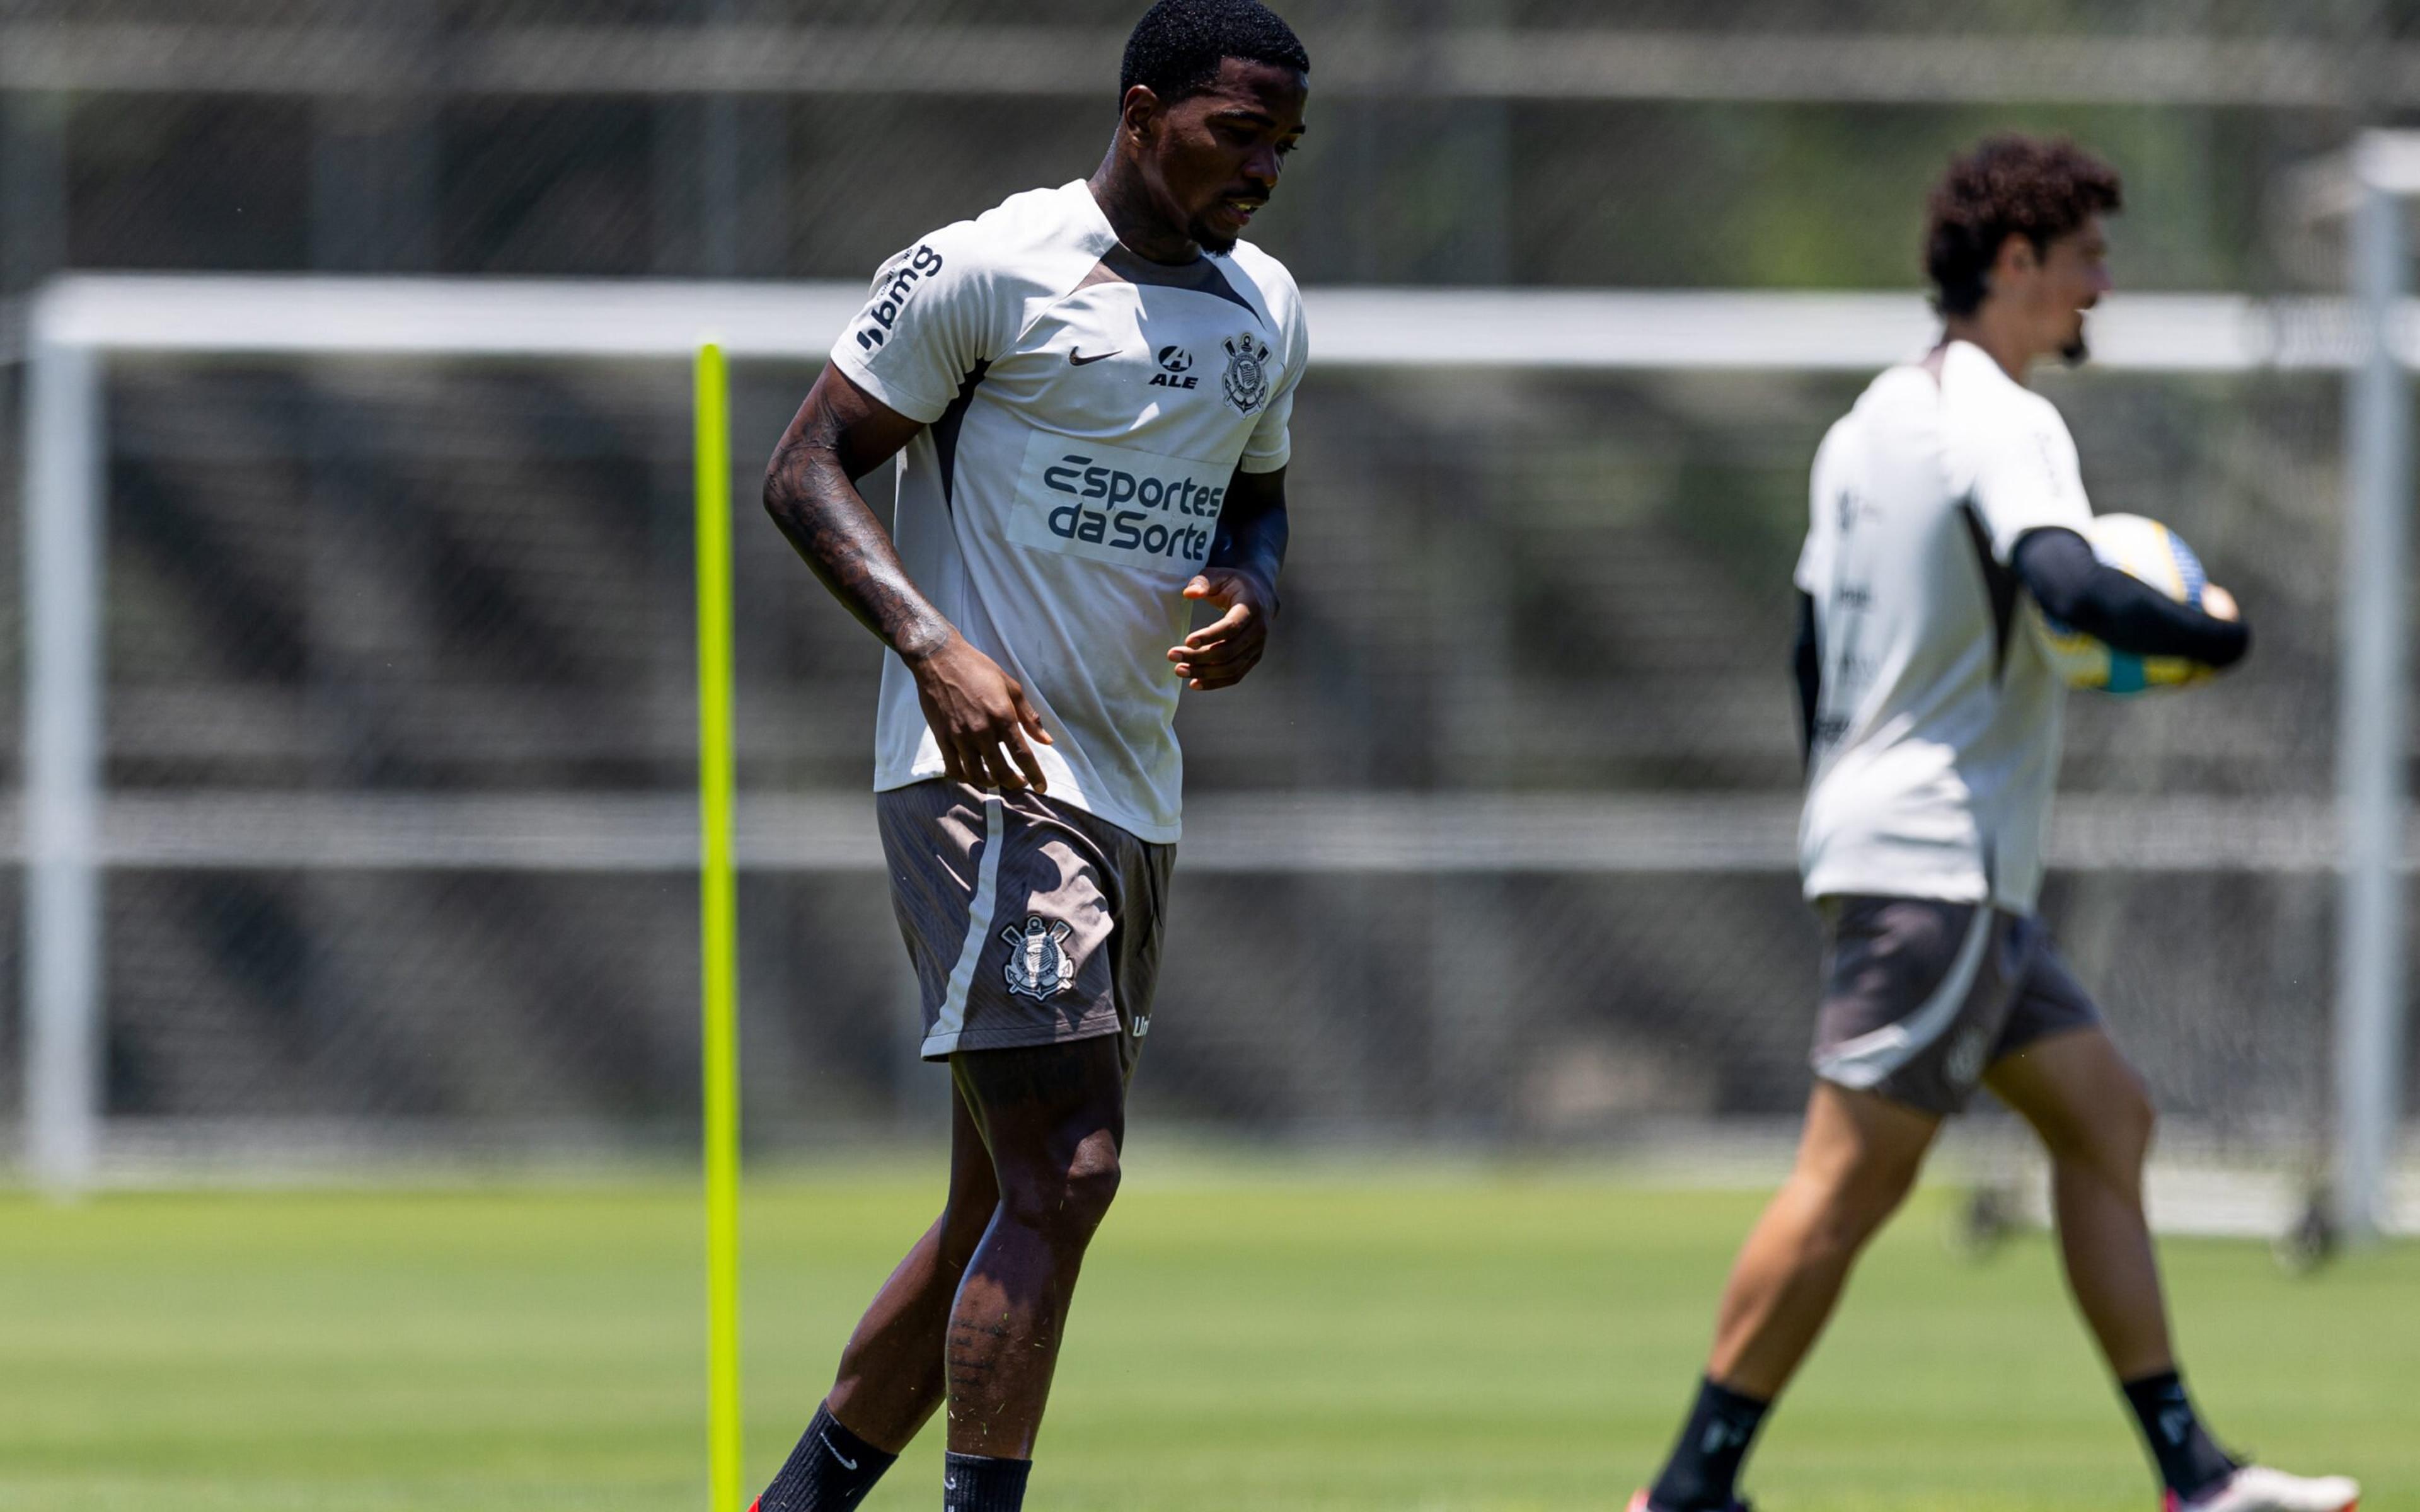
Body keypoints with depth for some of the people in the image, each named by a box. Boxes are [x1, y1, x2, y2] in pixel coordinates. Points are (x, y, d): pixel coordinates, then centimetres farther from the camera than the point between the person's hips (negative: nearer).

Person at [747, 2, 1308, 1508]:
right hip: (982, 776, -8)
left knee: (1001, 1216, 11)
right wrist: (936, 646, -22)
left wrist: (1251, 595, 4)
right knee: (1065, 1175, -19)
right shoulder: (990, 270, -8)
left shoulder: (1265, 311, 14)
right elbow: (809, 469, -8)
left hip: (1136, 800, 8)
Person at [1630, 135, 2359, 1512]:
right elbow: (2068, 583, -33)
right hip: (1937, 865, -11)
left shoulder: (1875, 421, 15)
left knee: (2107, 1121, 11)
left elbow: (1814, 651, 21)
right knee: (1854, 1179, -8)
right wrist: (2217, 631, -17)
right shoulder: (2003, 426, -14)